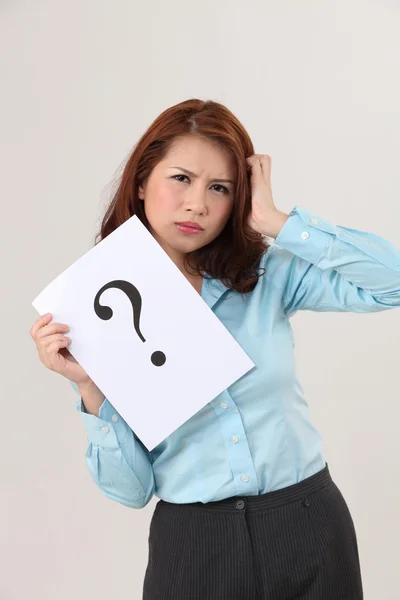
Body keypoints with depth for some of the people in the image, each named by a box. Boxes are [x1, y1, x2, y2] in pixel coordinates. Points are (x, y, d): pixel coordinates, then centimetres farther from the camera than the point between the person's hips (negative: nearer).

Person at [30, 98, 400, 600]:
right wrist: (89, 386, -21)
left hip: (309, 527, 2)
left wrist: (273, 221, -16)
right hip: (192, 545, -1)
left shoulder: (268, 275, -3)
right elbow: (130, 488, -6)